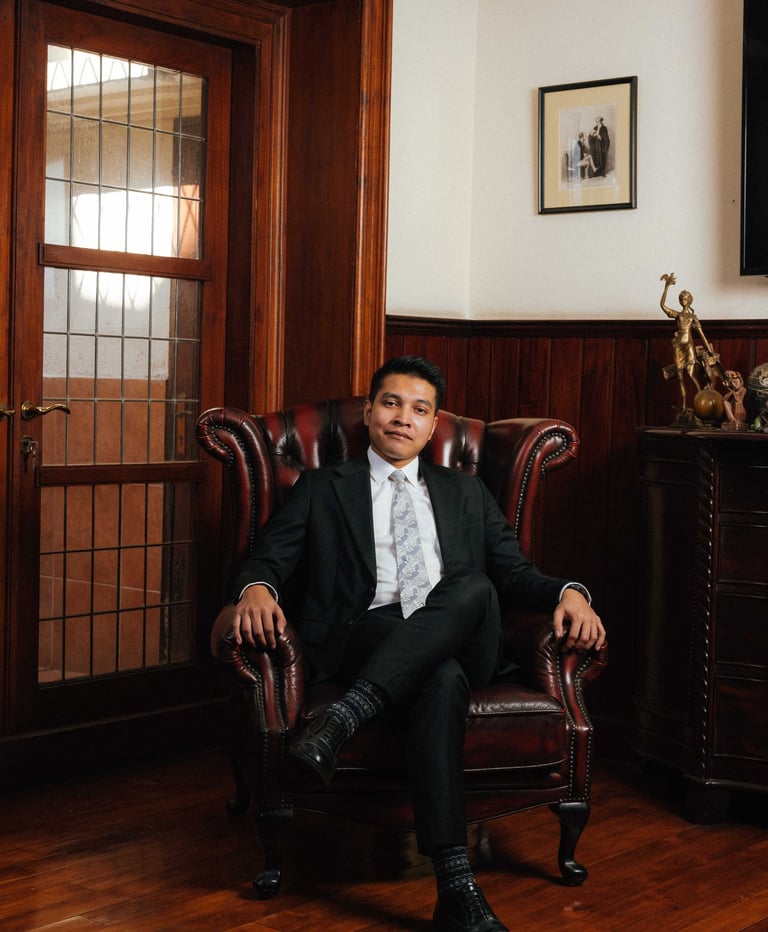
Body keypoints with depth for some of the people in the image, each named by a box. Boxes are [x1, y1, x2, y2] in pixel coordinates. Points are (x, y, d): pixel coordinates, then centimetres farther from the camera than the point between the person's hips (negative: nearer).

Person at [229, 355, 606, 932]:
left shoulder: (467, 494, 29)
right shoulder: (323, 489, 22)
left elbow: (516, 573, 21)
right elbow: (268, 557, 11)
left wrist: (568, 593, -2)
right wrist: (257, 588, -15)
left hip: (463, 642, 2)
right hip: (364, 640, -2)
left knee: (475, 588, -36)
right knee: (442, 679, -38)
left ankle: (343, 718, -44)